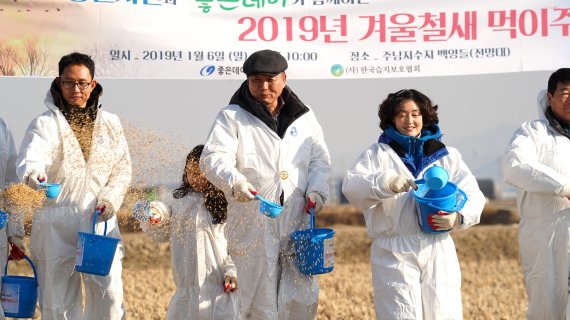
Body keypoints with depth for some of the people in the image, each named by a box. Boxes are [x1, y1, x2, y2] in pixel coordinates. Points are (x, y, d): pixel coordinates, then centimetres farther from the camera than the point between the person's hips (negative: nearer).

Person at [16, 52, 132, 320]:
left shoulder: (110, 123, 11)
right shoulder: (46, 123, -1)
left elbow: (123, 168, 16)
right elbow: (32, 154, -21)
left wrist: (111, 198, -3)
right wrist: (32, 172, -44)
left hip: (100, 219, 2)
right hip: (56, 222, -2)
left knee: (109, 293, -7)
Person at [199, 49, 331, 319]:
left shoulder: (304, 117, 14)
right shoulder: (232, 117, 0)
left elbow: (320, 160, 17)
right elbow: (212, 158, -12)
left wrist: (317, 190, -4)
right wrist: (234, 181, -32)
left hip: (298, 223, 3)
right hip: (254, 226, -3)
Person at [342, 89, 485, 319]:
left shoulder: (446, 155, 15)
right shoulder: (378, 154, 7)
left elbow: (473, 196, 9)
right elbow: (351, 187, -9)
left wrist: (458, 217, -13)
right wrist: (387, 182, -27)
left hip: (438, 251, 2)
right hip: (394, 254, -2)